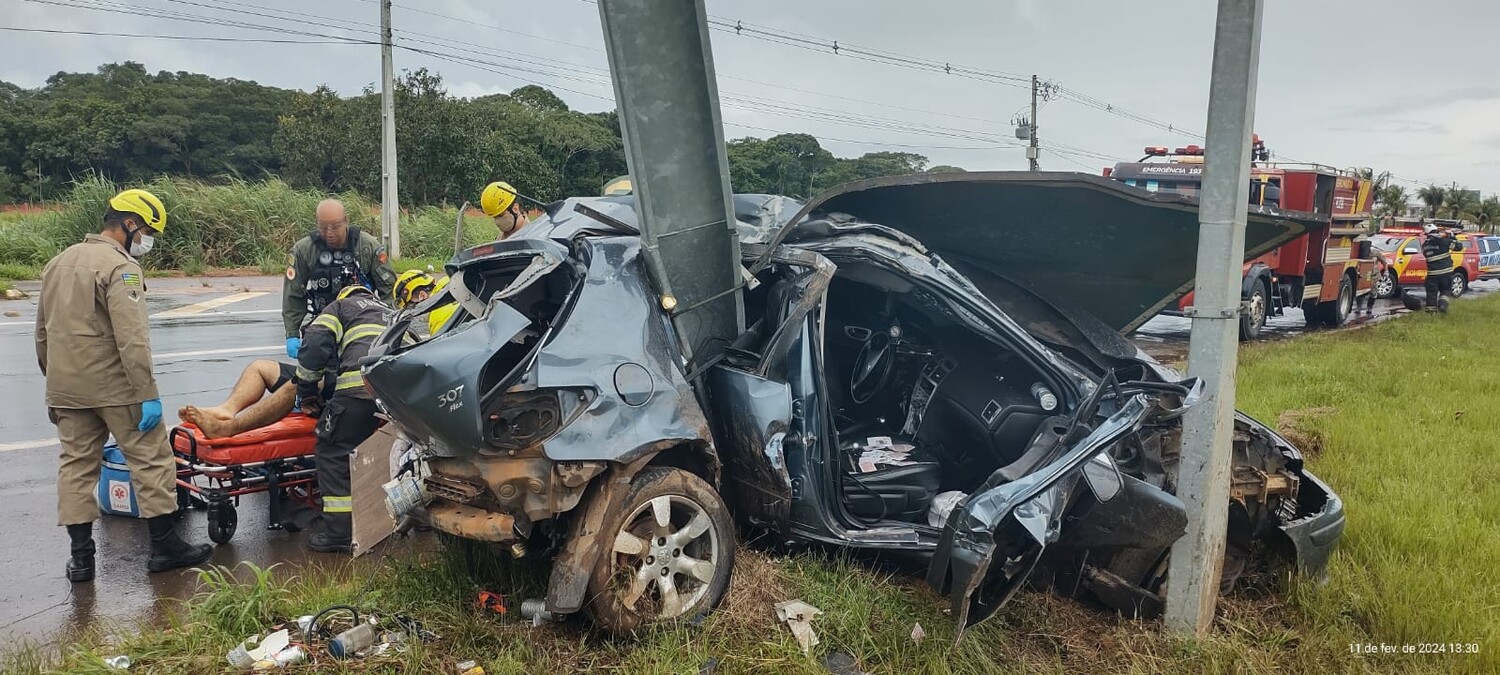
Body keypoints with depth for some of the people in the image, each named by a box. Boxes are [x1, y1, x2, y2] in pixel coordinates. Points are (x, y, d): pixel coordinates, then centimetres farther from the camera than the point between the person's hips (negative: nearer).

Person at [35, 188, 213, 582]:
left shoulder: (59, 263, 14)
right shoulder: (120, 267, -13)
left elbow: (43, 331, 20)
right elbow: (132, 338, -21)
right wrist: (149, 394, -20)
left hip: (65, 388, 8)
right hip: (114, 387, -8)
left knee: (76, 464, 11)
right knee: (151, 460, 1)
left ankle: (81, 556, 14)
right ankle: (165, 546, 6)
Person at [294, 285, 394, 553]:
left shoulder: (341, 306, 25)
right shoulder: (390, 312, 41)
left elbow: (315, 343, 8)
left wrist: (307, 390, 18)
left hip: (361, 384, -5)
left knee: (334, 452, 5)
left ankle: (340, 532, 0)